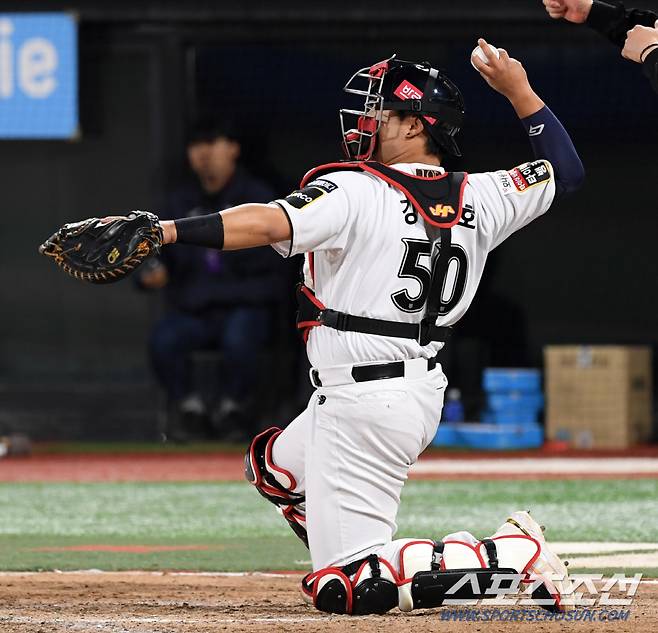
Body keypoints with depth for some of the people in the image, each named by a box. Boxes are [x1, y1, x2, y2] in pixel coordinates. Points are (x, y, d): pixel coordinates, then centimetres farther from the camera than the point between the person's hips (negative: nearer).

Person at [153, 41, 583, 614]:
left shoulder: (356, 191, -15)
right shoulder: (475, 198, 6)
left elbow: (268, 224, -30)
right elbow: (566, 171, 20)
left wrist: (164, 232, -34)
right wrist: (519, 90, 24)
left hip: (362, 397, -9)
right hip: (424, 390, 9)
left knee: (344, 589, -7)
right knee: (272, 465, 32)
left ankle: (514, 557, -14)